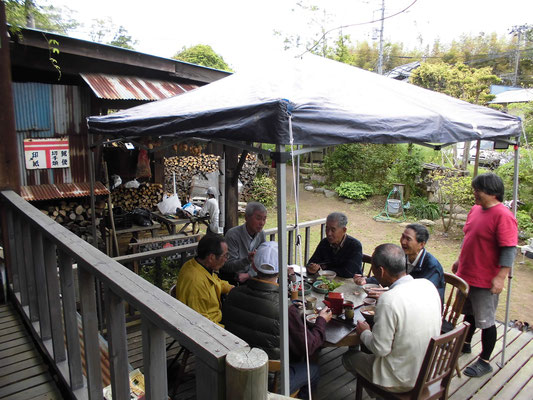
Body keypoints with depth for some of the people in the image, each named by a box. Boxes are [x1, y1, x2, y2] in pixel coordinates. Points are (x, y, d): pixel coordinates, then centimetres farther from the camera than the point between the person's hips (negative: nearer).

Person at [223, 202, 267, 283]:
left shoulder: (261, 234, 0)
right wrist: (248, 260, -35)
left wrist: (248, 275, -15)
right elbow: (229, 266, -18)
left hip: (250, 276, 6)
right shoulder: (233, 235, -17)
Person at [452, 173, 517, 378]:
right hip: (466, 275, 8)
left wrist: (500, 277, -24)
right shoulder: (475, 210, 7)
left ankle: (485, 362, 21)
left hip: (485, 281, -8)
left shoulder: (503, 216, -20)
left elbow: (509, 250, -22)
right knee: (469, 313, 24)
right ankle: (465, 344, 43)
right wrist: (459, 261, 22)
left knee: (485, 322, 6)